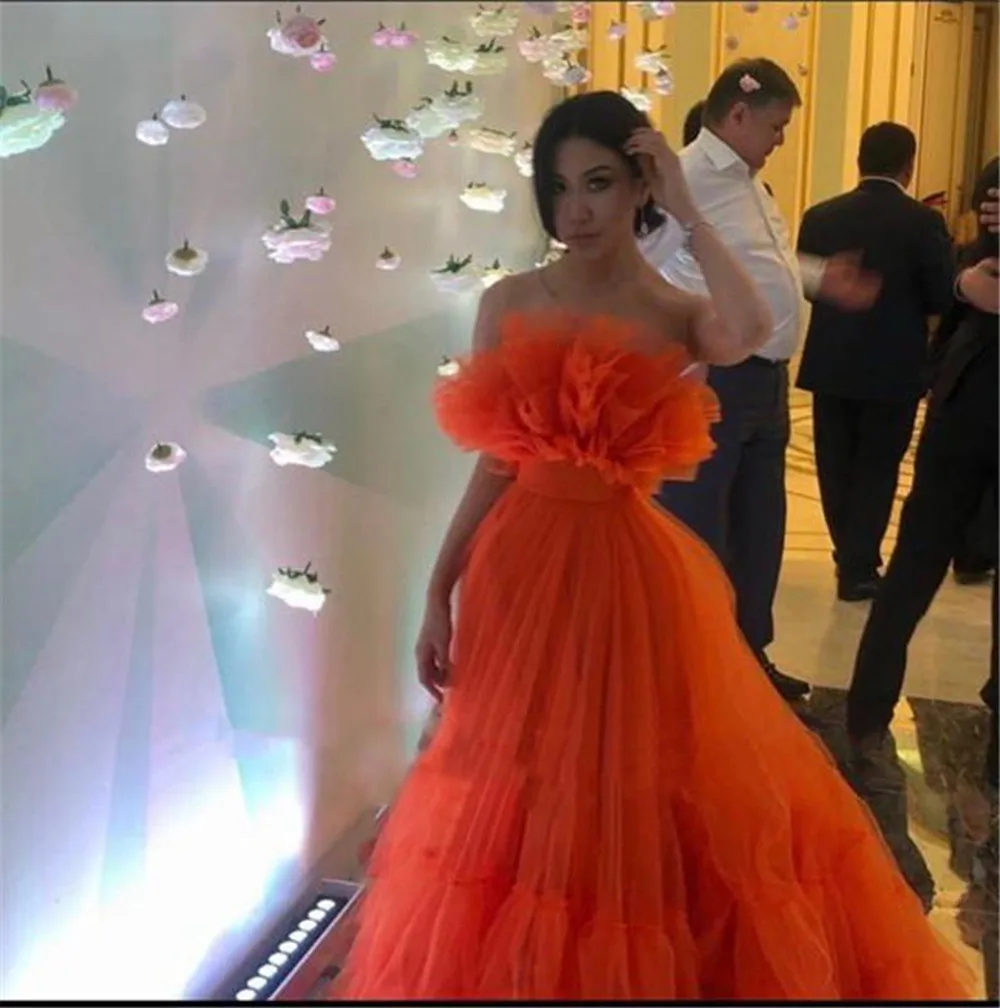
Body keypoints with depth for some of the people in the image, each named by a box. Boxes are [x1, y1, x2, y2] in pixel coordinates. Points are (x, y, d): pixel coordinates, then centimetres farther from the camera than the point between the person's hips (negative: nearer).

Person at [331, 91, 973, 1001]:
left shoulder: (680, 315, -2)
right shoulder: (510, 304, 3)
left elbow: (754, 330, -27)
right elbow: (494, 463, 5)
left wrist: (686, 212, -15)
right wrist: (440, 595, 3)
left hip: (630, 573, -1)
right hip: (522, 570, 2)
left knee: (631, 797, 8)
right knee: (519, 797, 11)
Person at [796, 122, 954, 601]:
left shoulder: (820, 217, -3)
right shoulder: (922, 221, -11)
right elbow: (944, 297, -10)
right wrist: (903, 301, 9)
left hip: (830, 364, 3)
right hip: (893, 368, -3)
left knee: (837, 467, 14)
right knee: (876, 468, 8)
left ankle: (850, 559, 26)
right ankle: (859, 569, 9)